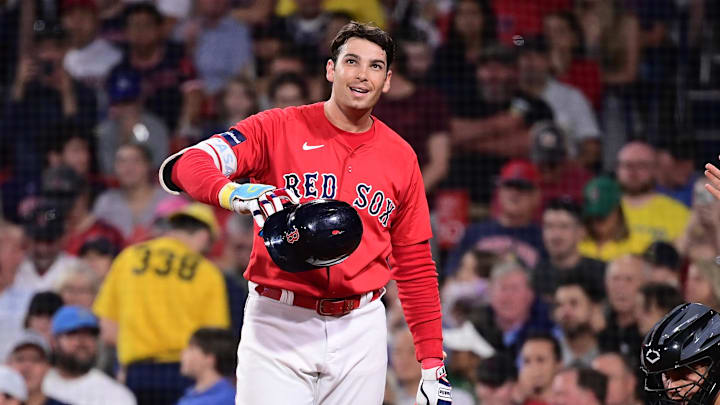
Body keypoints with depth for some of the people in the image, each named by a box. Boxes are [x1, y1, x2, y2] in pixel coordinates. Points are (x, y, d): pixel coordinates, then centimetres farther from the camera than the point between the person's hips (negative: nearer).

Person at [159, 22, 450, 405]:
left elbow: (415, 266, 14)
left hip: (359, 330, 3)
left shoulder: (401, 157, 11)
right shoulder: (278, 128, 1)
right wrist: (234, 194, -35)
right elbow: (182, 167, -13)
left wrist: (433, 363, 7)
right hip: (277, 325, -3)